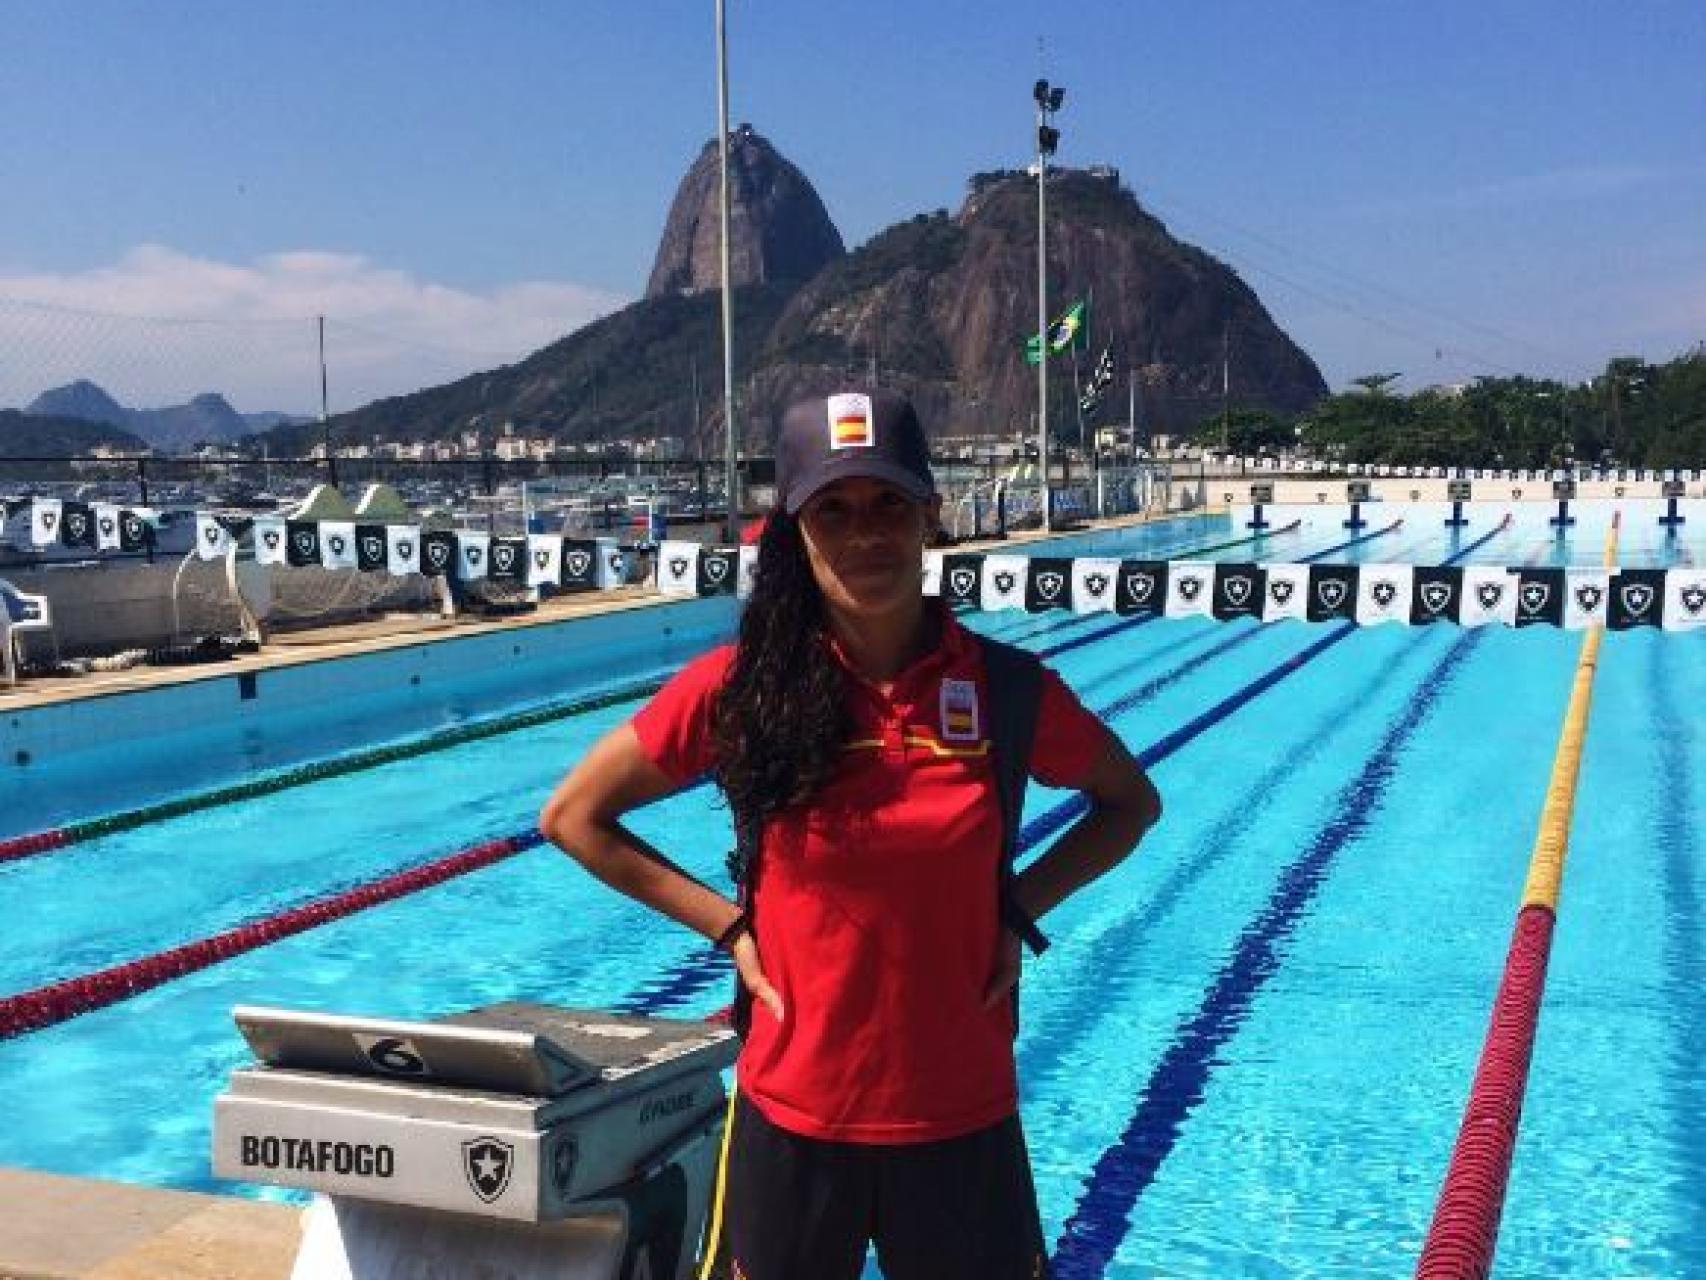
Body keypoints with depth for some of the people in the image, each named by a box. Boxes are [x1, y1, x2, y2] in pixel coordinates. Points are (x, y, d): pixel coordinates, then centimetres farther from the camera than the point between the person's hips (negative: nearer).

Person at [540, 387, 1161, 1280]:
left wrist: (1019, 907, -3)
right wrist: (728, 925, -6)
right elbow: (572, 817, 0)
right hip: (791, 1119, 0)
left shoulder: (1005, 691, -7)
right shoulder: (740, 687, -10)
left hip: (963, 1121, 1)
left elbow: (1131, 803, 11)